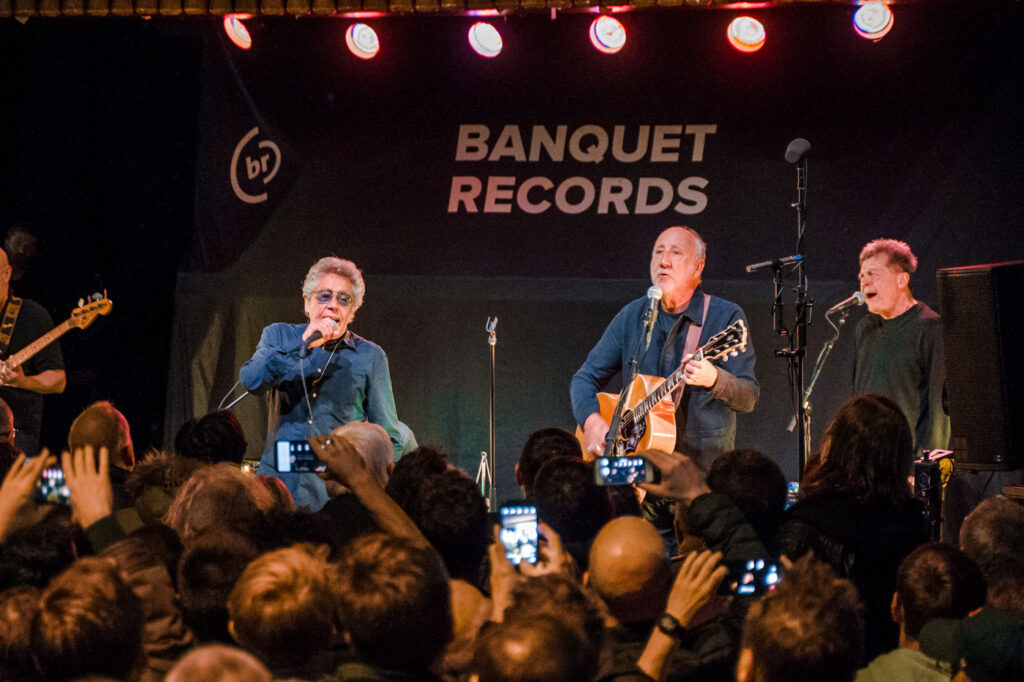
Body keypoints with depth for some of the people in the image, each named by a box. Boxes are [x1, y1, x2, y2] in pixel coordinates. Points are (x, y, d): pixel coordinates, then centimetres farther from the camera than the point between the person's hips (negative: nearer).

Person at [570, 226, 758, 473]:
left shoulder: (726, 317, -2)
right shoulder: (632, 316, 10)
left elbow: (748, 399, -9)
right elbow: (585, 378, 14)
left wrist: (713, 379, -30)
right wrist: (591, 421, -6)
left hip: (703, 463, -3)